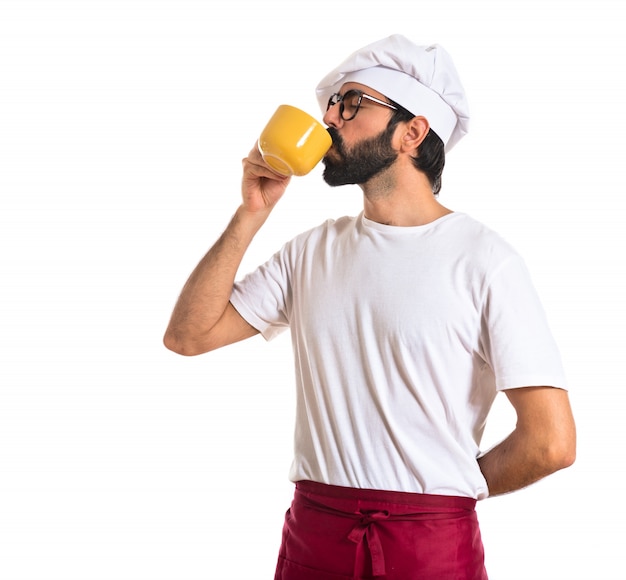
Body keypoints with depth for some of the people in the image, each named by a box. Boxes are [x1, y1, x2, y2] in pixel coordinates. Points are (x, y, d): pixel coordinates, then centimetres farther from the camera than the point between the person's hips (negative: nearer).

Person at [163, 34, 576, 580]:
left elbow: (551, 442, -12)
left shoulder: (483, 259, -9)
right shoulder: (313, 250, 8)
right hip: (312, 534, 4)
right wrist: (252, 212, -2)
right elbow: (187, 335, 3)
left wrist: (448, 491, 1)